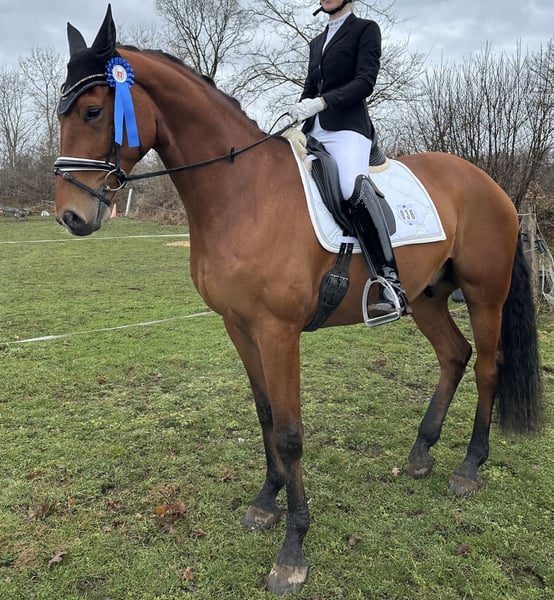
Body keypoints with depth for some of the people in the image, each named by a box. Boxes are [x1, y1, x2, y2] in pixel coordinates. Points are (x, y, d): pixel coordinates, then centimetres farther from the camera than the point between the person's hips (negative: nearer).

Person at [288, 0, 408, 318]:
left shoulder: (366, 29, 6)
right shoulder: (317, 41, 26)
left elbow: (365, 81, -8)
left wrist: (321, 102, -20)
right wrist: (294, 117, 10)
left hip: (348, 127, -8)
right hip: (313, 132, 8)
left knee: (354, 188, -35)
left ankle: (390, 283, -37)